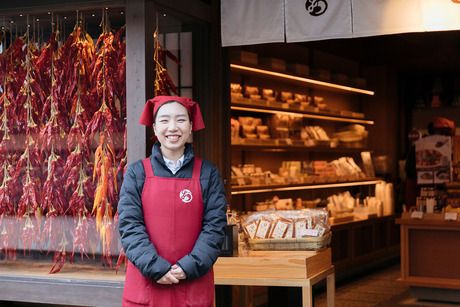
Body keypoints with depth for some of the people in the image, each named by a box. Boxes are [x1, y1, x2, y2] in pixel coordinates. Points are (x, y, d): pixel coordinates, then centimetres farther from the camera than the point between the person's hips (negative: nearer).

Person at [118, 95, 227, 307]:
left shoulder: (208, 173, 2)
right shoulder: (137, 172, 1)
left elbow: (215, 226, -3)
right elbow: (129, 225, -5)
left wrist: (189, 267, -14)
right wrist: (156, 268, -16)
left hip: (194, 284, 0)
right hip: (144, 285, 0)